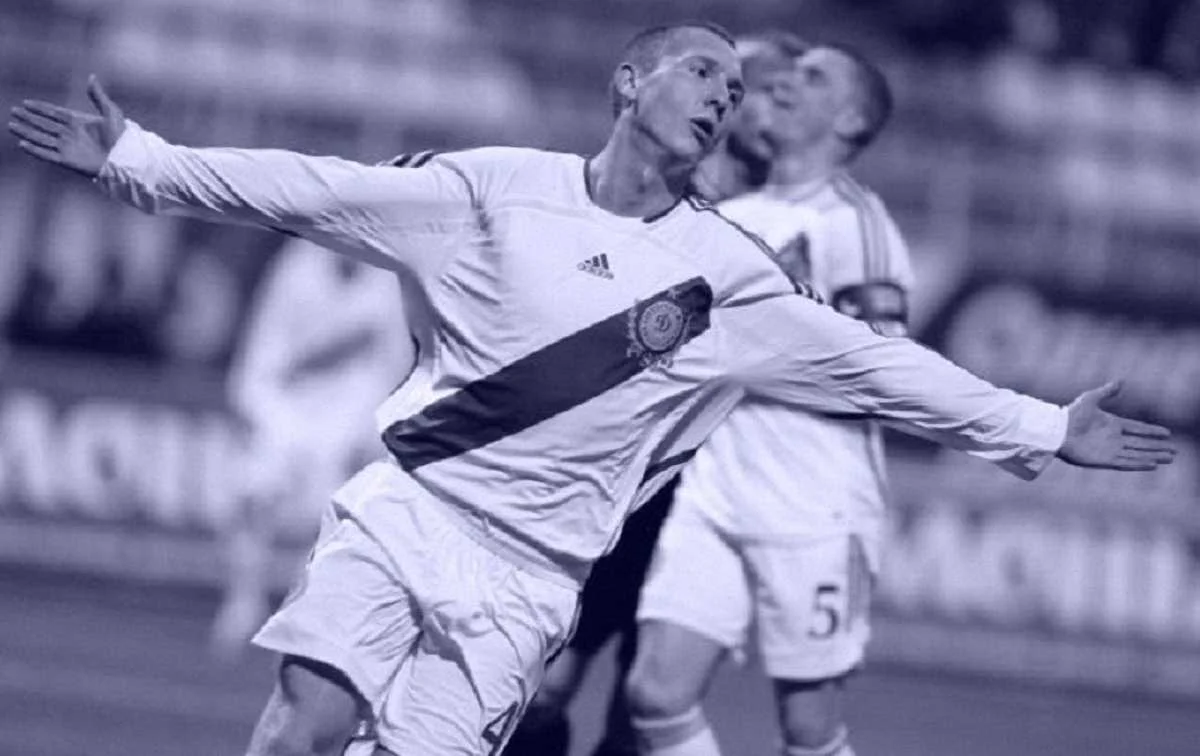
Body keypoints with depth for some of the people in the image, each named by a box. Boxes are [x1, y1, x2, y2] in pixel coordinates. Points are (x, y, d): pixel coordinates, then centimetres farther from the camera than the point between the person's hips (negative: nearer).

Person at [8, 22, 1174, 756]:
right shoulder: (498, 189, 1)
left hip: (522, 577, 1)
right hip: (400, 510, -1)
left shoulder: (727, 275, 3)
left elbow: (878, 367, 7)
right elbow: (313, 194, 2)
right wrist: (138, 162, -1)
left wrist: (1041, 432, 6)